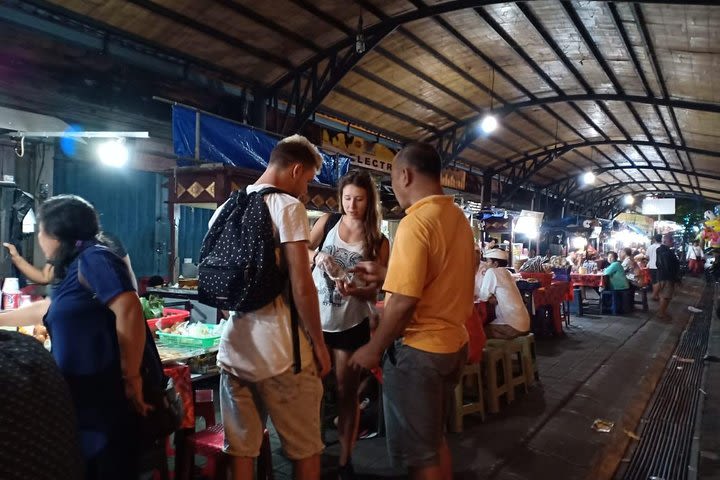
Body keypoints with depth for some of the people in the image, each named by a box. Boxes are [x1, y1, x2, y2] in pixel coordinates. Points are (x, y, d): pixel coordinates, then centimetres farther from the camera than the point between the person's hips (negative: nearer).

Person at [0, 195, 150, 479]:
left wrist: (131, 377, -21)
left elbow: (129, 310, -23)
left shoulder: (93, 257, -12)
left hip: (109, 400, -9)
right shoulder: (74, 269, 17)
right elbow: (46, 310, 35)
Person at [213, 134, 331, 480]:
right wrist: (319, 344, -5)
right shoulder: (287, 206, -10)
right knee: (305, 450, 11)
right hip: (280, 351, -7)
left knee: (240, 450, 16)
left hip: (233, 348, 7)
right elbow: (301, 287, -16)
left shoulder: (225, 210, 11)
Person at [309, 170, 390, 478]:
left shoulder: (379, 242, -6)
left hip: (352, 325, -1)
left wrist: (354, 291, -27)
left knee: (347, 392, 10)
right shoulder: (327, 222, -3)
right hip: (316, 319, 2)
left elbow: (374, 292, -6)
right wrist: (319, 257, -18)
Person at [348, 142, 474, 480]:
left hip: (419, 349, -9)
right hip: (452, 343, 9)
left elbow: (405, 301, -23)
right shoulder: (458, 218, 7)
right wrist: (384, 273, 19)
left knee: (418, 453, 8)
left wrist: (374, 348, -11)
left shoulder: (416, 221, -20)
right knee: (434, 440, 24)